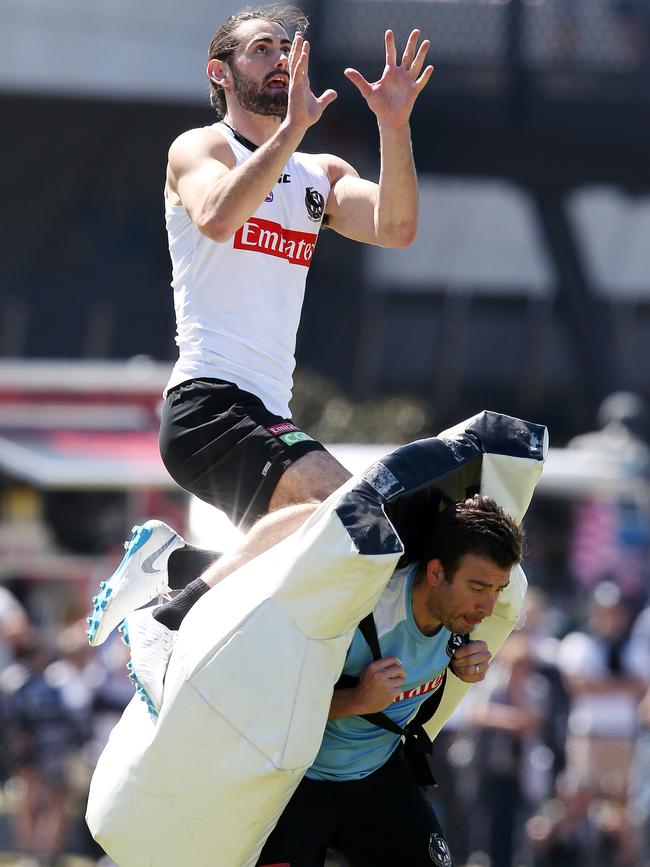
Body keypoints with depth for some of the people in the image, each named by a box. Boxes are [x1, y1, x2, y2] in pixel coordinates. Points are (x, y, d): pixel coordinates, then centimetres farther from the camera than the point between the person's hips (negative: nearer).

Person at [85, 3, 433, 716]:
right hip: (208, 402, -8)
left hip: (268, 416, 8)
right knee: (346, 503, -30)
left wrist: (393, 127, -9)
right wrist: (292, 128, -26)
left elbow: (395, 228, 3)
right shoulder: (200, 149, 4)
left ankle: (169, 563, 10)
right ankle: (173, 616, -26)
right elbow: (217, 218, -20)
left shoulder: (321, 174, 22)